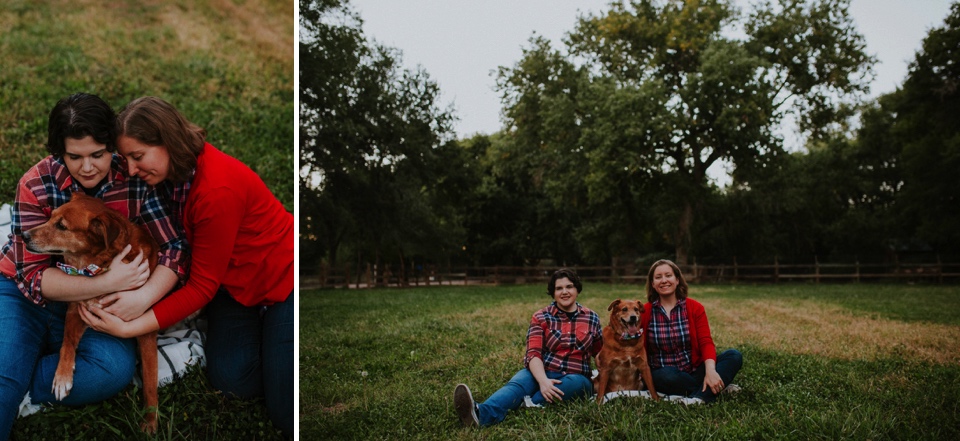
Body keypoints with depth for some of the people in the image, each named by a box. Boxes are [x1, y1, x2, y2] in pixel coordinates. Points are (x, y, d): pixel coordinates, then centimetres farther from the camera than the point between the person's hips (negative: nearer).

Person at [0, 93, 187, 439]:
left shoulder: (135, 180, -12)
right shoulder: (37, 185, -16)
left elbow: (174, 248, -13)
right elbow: (32, 276, -19)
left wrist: (145, 295, -32)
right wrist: (108, 283, -32)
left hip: (92, 307, 2)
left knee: (116, 369, -26)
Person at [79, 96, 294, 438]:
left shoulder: (218, 191, -32)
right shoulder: (170, 174, -8)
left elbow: (203, 286, -24)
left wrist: (129, 328, -25)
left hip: (281, 281, -7)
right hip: (233, 282, 7)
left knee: (286, 413, -9)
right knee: (232, 382, -11)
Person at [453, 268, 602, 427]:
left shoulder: (592, 318, 8)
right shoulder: (541, 318, 3)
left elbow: (599, 353, 23)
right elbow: (534, 353, -11)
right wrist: (543, 381, -30)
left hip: (575, 378, 1)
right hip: (541, 373, -1)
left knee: (575, 383, -36)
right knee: (517, 384, -34)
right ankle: (481, 413, -66)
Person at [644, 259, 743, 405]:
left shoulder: (695, 308, 1)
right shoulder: (645, 312, -2)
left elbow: (706, 342, -8)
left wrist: (710, 371, -26)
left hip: (695, 370, 2)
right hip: (662, 375, -2)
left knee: (734, 356, -18)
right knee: (667, 375, -37)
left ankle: (698, 398, -33)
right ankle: (719, 387, -16)